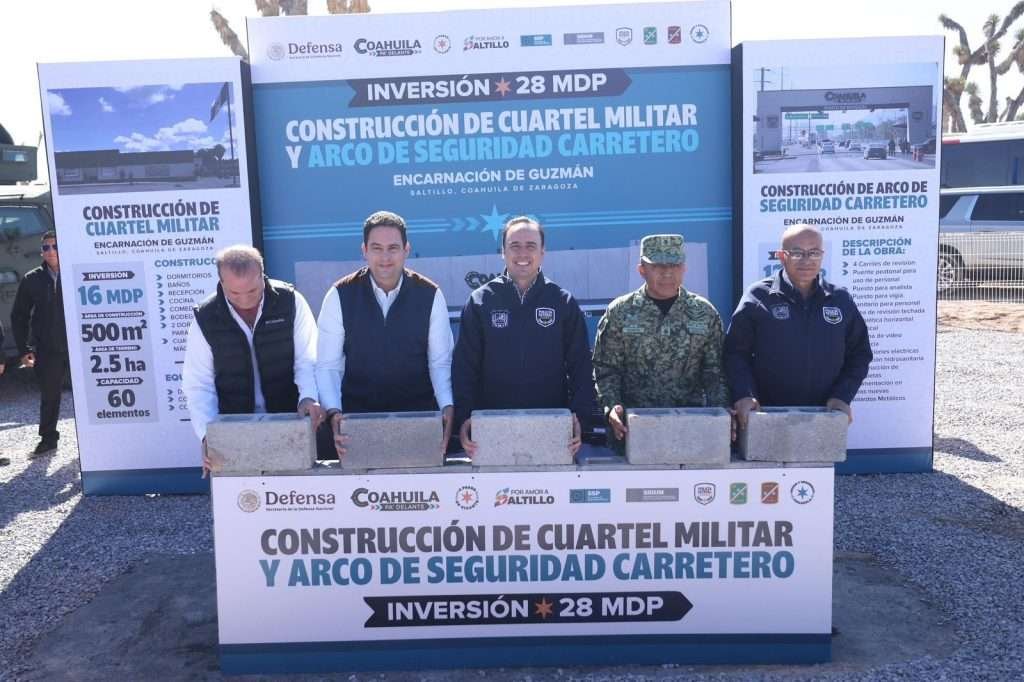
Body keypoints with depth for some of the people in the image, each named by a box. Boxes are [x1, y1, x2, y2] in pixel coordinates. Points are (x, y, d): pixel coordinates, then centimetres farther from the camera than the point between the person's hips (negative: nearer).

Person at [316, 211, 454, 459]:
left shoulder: (430, 295, -1)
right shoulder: (340, 296, -3)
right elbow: (328, 365, -2)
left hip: (419, 415, 0)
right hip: (357, 416, 0)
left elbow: (440, 362, 1)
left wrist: (448, 408, -14)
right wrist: (333, 412, -17)